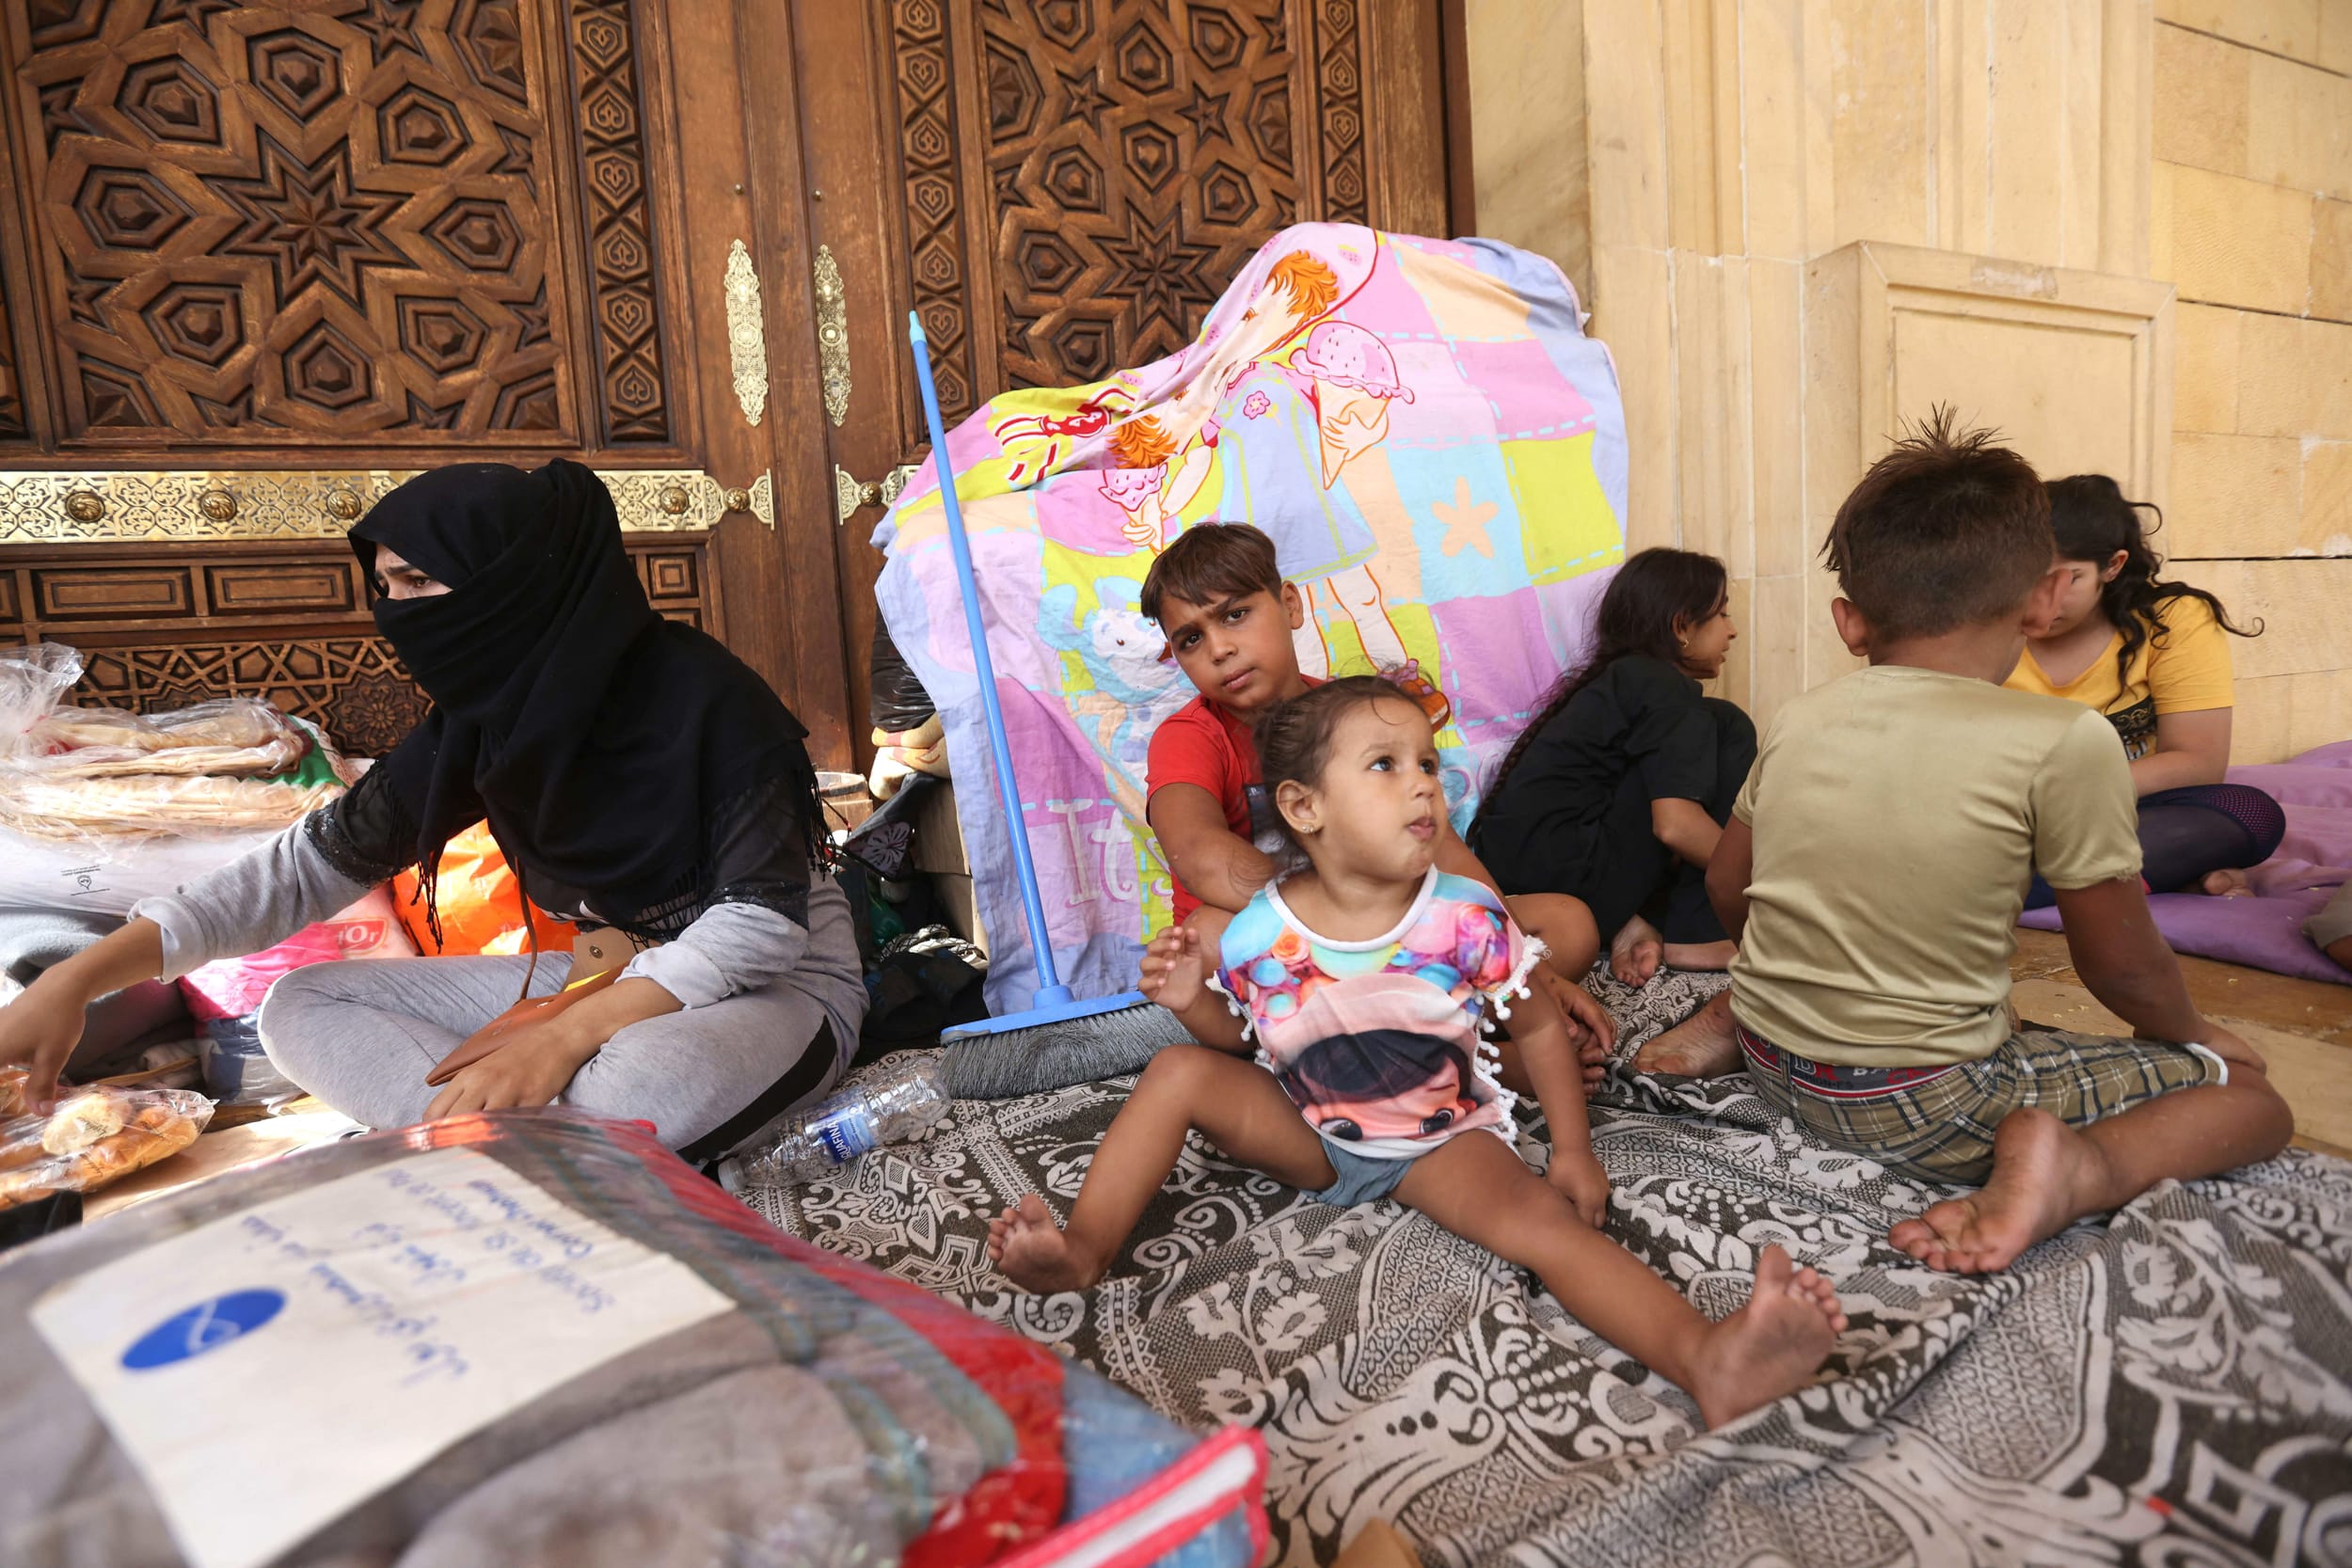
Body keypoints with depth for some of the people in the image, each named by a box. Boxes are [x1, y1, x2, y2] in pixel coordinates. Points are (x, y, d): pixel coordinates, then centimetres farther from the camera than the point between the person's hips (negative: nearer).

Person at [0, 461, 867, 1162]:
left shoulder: (701, 692, -21)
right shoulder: (482, 718, 0)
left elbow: (767, 920, -23)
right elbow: (317, 860, 2)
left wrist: (568, 1035, -29)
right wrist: (78, 980, -6)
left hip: (778, 979, -7)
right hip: (610, 972, 8)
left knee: (639, 1080, -42)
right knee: (301, 1006, 0)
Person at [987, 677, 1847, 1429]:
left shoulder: (1466, 921, -17)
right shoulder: (1258, 936, -16)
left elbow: (1538, 1026, -2)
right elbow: (1238, 1040, 2)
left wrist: (1574, 1150, -2)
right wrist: (1193, 1001, -20)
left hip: (1442, 1137, -1)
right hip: (1306, 1138, 2)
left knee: (1537, 1214, -30)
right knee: (1179, 1071, -17)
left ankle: (1706, 1357, -46)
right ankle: (1083, 1249, -16)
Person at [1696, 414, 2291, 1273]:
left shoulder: (1799, 719, -1)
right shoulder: (2063, 742, -15)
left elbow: (1726, 888, 10)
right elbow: (2120, 963, -5)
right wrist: (2192, 1032, 18)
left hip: (1774, 1071, 5)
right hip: (1925, 1110, -5)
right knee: (2251, 1097, 12)